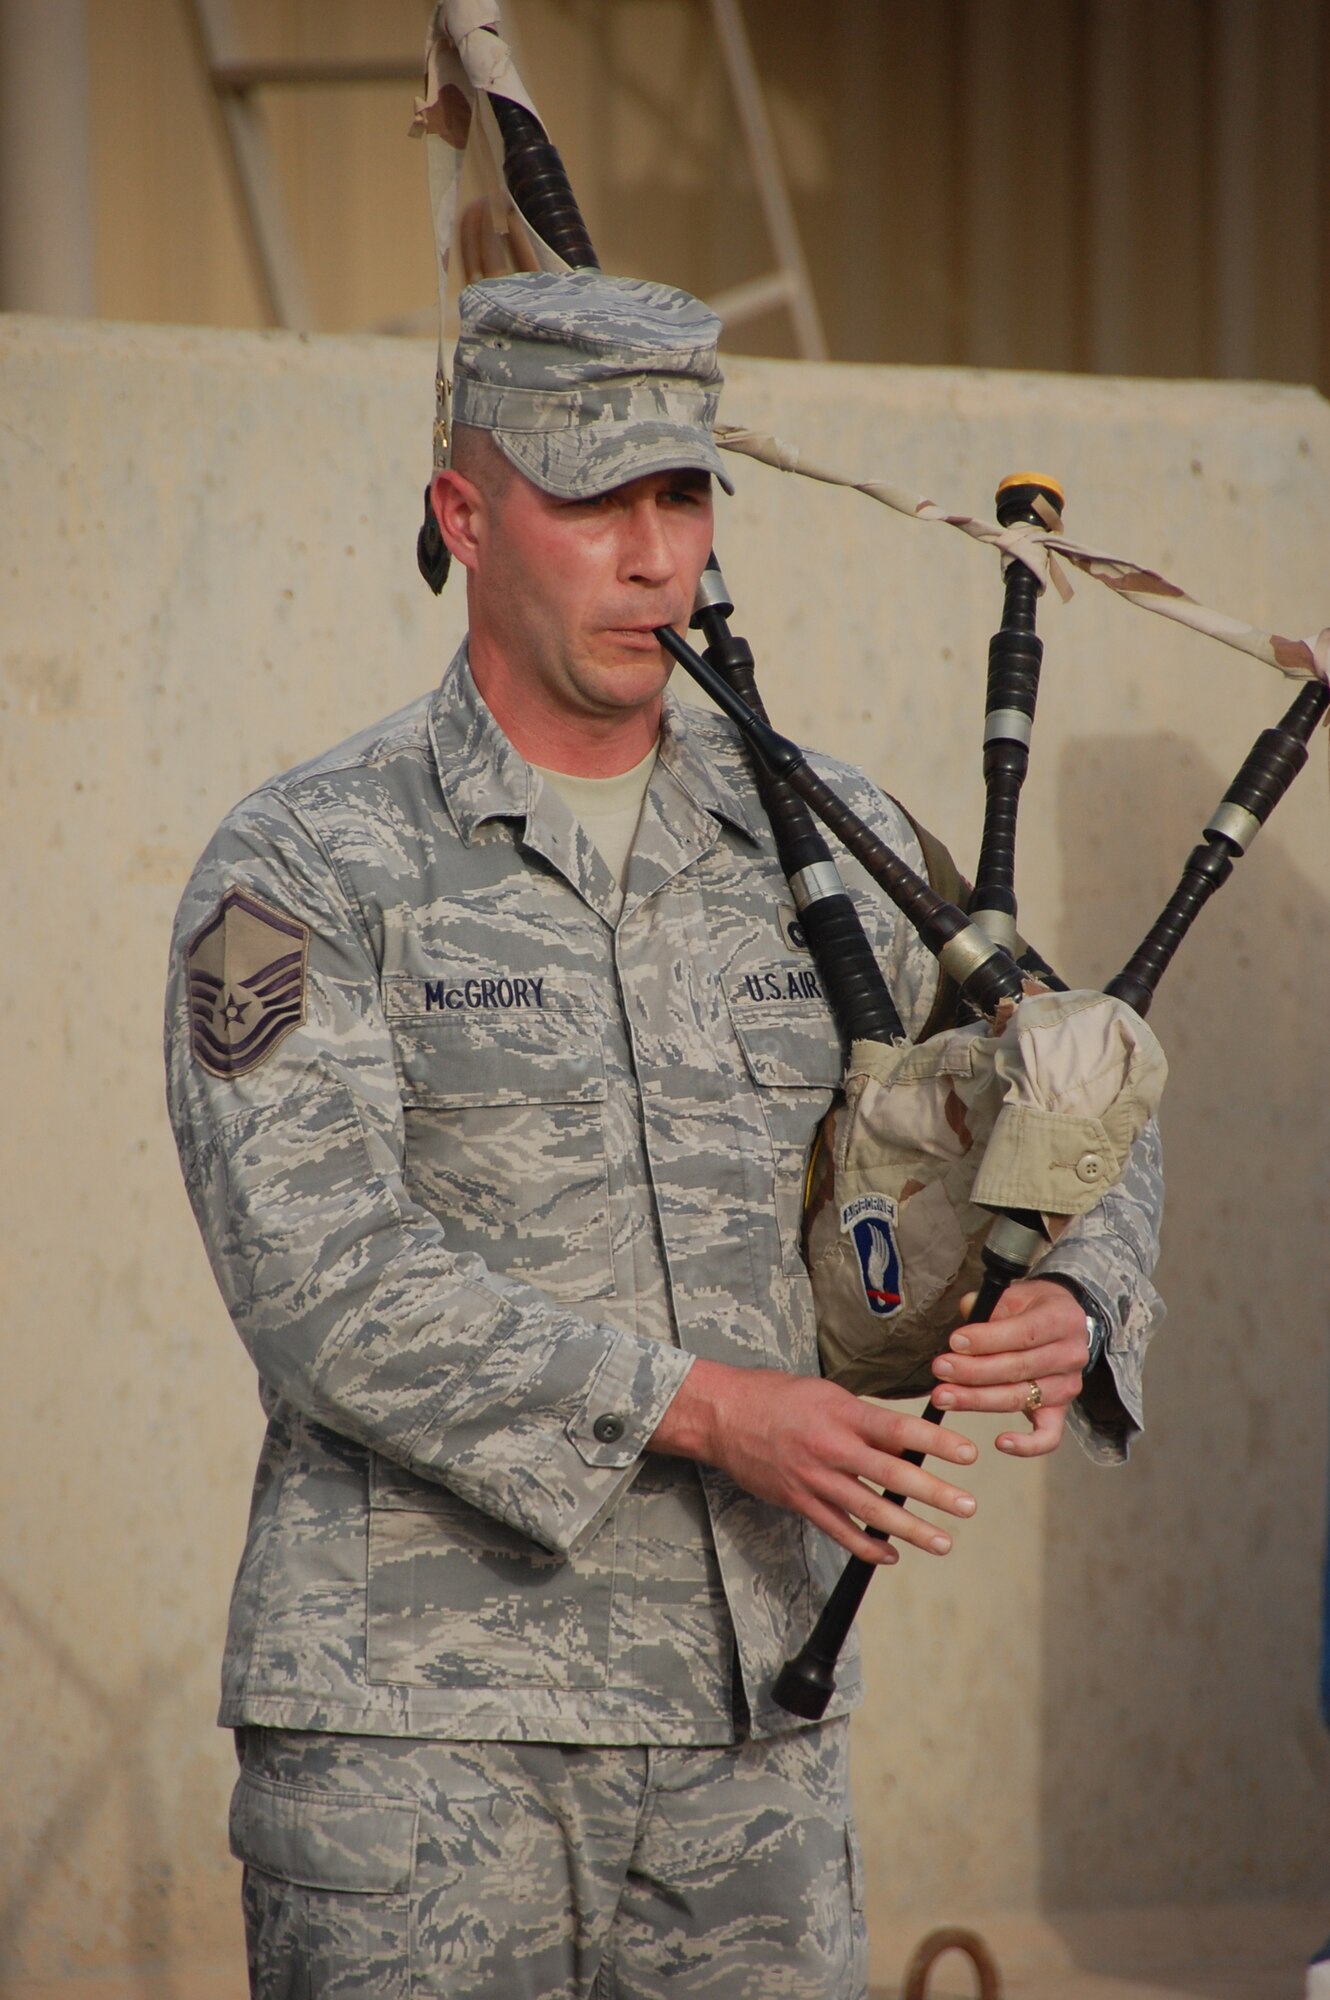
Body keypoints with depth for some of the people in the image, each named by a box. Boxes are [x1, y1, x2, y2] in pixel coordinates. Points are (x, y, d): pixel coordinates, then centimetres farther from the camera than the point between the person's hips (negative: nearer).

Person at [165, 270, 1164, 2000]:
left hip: (751, 1721, 4)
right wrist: (704, 1408, -20)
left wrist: (1068, 1307, -8)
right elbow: (324, 1286, -14)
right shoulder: (300, 871, -4)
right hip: (413, 1730, -4)